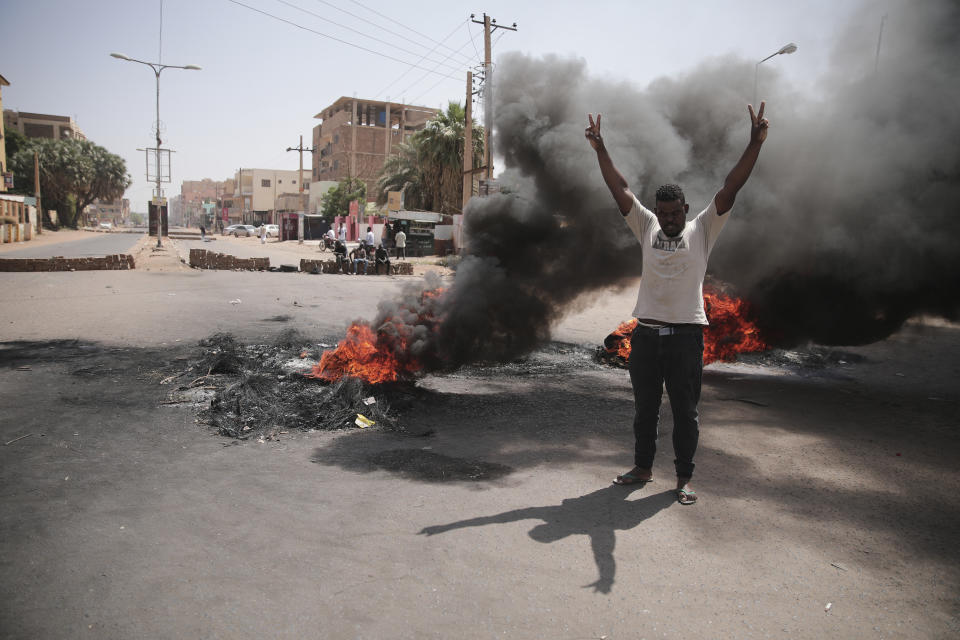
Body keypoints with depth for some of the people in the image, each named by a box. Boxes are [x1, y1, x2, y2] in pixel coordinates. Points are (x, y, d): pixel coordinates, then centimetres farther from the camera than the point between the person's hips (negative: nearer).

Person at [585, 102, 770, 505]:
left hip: (686, 333, -2)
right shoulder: (647, 228, 8)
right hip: (646, 332, 3)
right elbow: (620, 190, 6)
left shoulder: (703, 230, 3)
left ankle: (684, 478, 18)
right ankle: (642, 467, 28)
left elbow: (730, 189, -7)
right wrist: (600, 149, 1)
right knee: (644, 407, 13)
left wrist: (755, 144, -16)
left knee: (685, 411, 5)